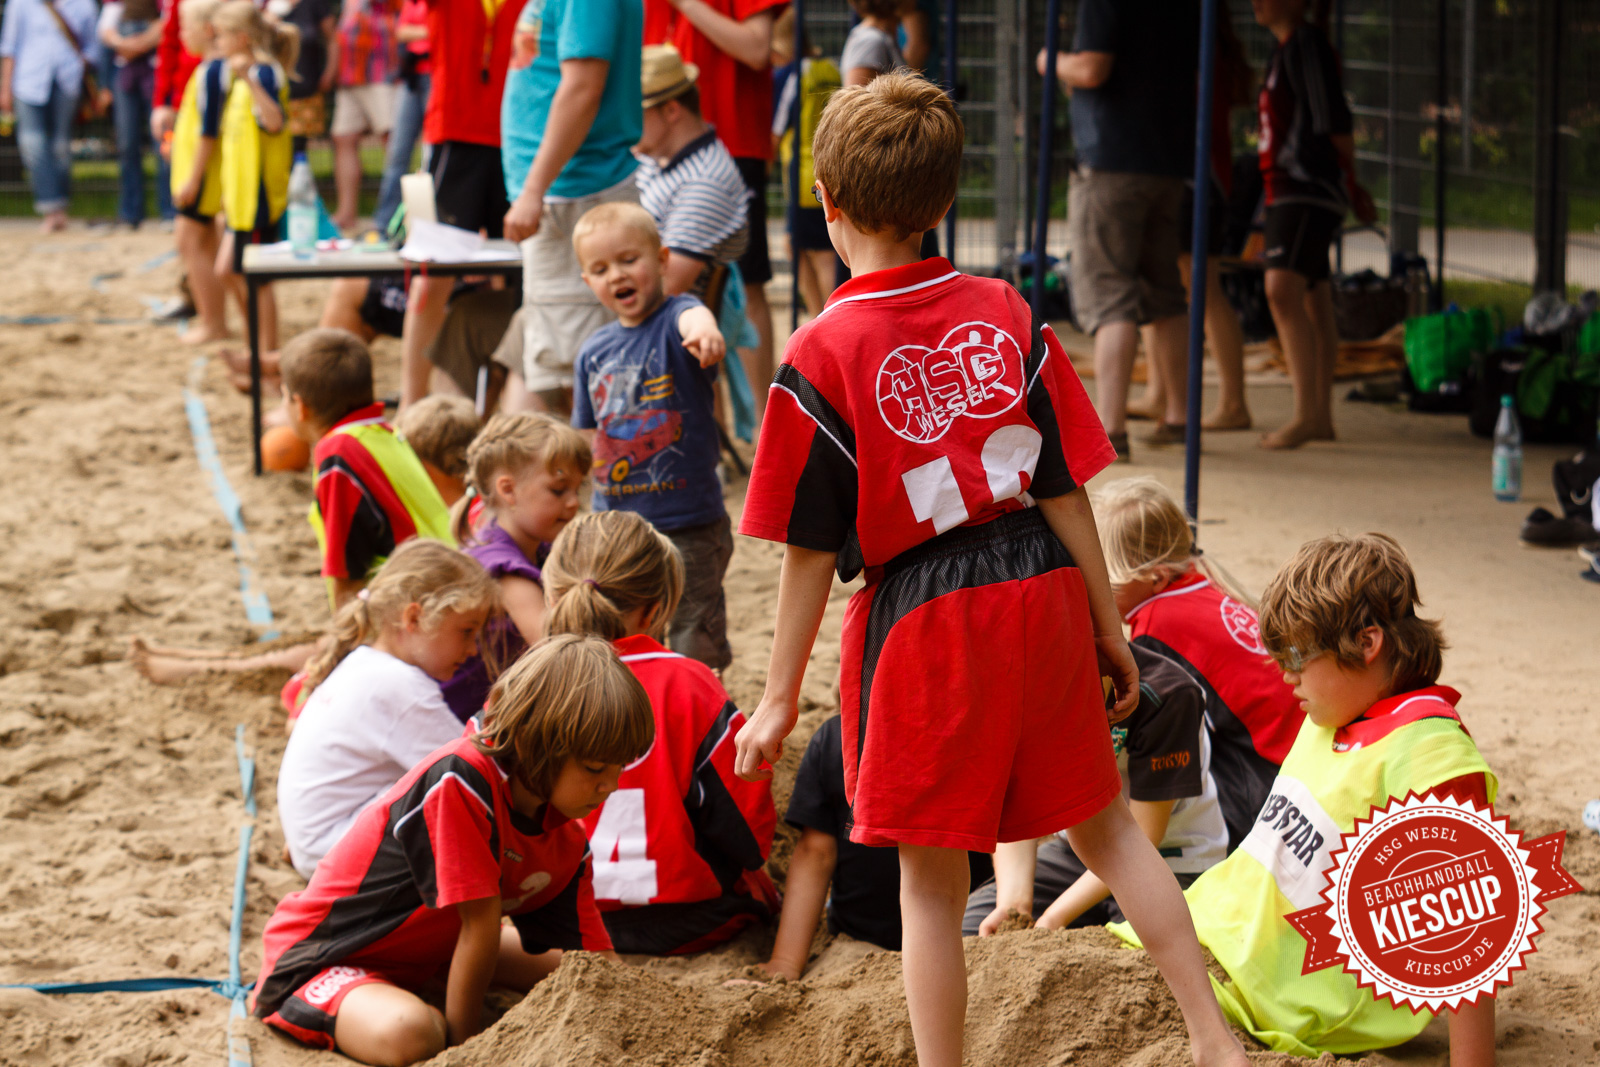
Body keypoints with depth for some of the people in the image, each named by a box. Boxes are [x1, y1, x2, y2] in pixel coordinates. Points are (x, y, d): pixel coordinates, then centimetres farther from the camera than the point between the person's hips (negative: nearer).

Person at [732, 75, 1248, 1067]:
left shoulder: (821, 354, -10)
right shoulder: (1006, 313, 1)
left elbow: (812, 550, -8)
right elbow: (1065, 487, 3)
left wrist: (781, 698, 0)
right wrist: (1107, 625, 14)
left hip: (922, 618, -4)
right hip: (1042, 594, 5)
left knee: (932, 879, 5)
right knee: (1106, 824, 19)